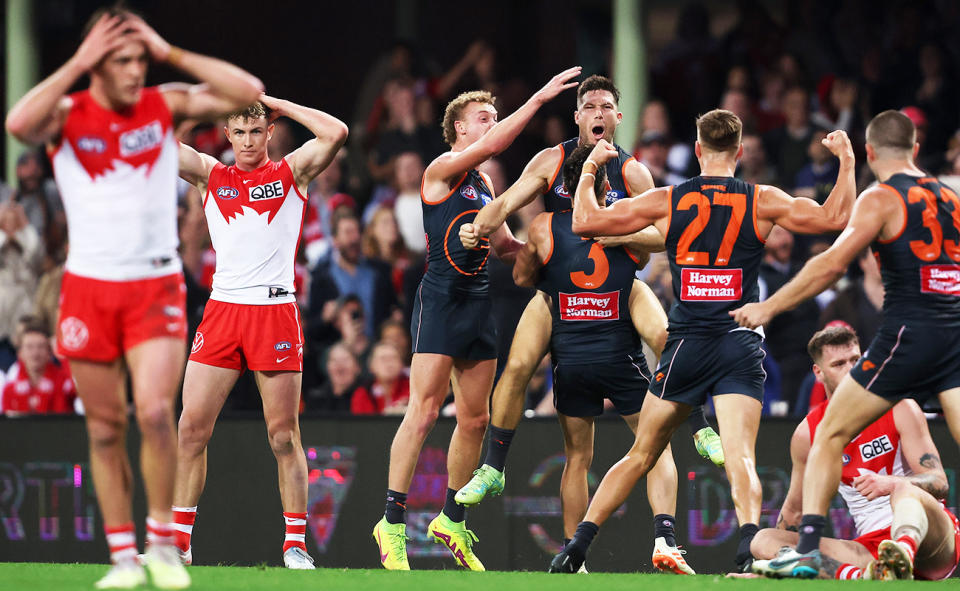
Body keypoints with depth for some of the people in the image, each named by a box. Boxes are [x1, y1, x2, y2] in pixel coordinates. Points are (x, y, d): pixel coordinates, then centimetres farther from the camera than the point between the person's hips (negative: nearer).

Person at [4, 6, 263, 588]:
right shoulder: (67, 114, -2)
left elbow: (249, 92, -8)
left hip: (156, 286, -1)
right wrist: (77, 64, -19)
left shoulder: (167, 104, 1)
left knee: (156, 411, -17)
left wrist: (172, 53, -10)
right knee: (106, 427, 4)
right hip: (89, 286, 1)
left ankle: (163, 541, -1)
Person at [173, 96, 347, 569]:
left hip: (276, 312, -2)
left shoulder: (291, 172, 8)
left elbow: (336, 133, -8)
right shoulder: (210, 174, 13)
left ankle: (295, 544, 4)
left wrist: (276, 103, -1)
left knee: (283, 436, -1)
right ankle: (178, 540, 6)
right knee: (191, 427, -2)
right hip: (222, 310, 2)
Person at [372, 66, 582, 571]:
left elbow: (502, 245, 26)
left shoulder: (484, 184, 19)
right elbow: (491, 145, -21)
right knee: (424, 412, -13)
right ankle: (392, 524, -11)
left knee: (475, 419, 8)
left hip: (478, 302, 8)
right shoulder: (443, 169, -5)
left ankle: (453, 521, 20)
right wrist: (538, 99, -22)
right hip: (441, 298, -8)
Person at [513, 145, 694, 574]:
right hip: (620, 356, -1)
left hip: (569, 358, 1)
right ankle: (664, 538, -9)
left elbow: (522, 277, 13)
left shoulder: (543, 228, -3)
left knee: (577, 458, 14)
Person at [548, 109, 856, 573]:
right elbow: (834, 218, 3)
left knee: (640, 456, 13)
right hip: (740, 347, -1)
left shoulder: (667, 202, 4)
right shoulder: (761, 202, 2)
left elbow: (584, 222, 7)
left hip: (686, 345, 1)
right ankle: (749, 544, -35)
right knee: (740, 457, -11)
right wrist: (846, 160, 16)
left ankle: (577, 547, 13)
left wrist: (590, 168, 22)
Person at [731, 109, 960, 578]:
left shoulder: (881, 199, -3)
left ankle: (807, 548, 0)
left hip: (907, 335, -5)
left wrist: (768, 307, -10)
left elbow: (833, 262, -14)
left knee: (830, 435, 8)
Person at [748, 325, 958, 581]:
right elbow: (793, 511, 21)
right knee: (763, 541, -16)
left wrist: (890, 483, -28)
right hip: (871, 548, 3)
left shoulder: (899, 409, 0)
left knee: (906, 490, -36)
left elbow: (939, 482, -9)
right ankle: (857, 576, -44)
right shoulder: (807, 433, 8)